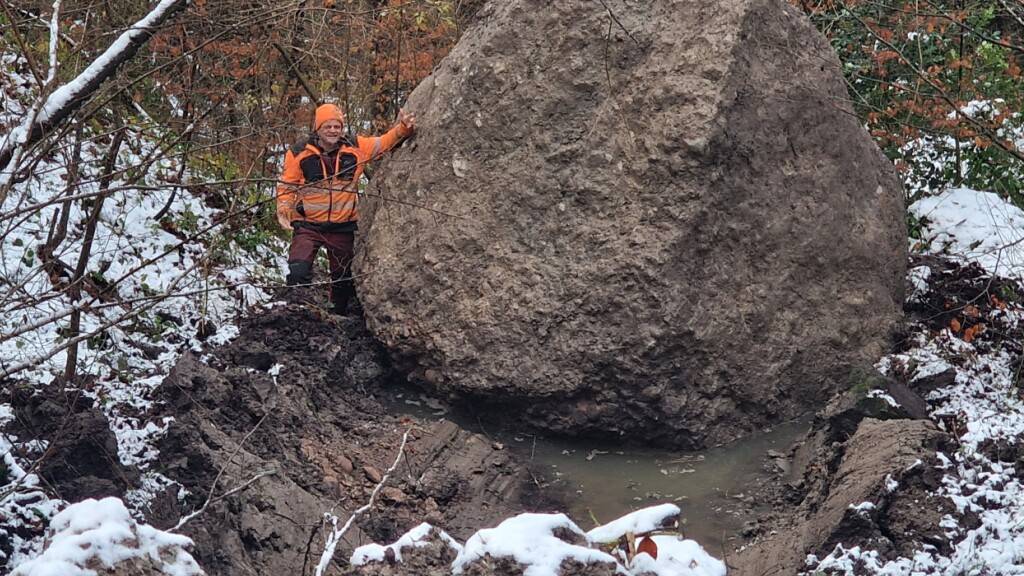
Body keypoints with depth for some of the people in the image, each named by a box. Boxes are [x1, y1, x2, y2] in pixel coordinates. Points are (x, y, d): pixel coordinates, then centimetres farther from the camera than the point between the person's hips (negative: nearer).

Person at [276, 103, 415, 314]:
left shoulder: (355, 148, -1)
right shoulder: (299, 153, -6)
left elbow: (385, 142, 6)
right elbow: (287, 184, 2)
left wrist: (403, 128, -11)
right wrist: (283, 208, -13)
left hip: (344, 226, 3)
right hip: (308, 225, -3)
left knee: (344, 278, 15)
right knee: (299, 273, -21)